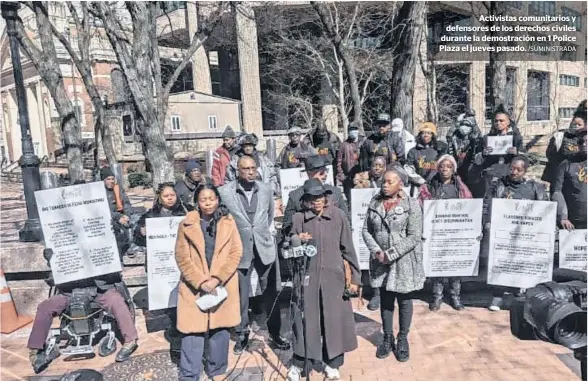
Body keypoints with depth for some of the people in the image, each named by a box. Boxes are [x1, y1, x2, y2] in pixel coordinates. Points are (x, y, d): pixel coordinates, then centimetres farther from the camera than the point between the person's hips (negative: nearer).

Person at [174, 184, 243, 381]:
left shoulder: (228, 222, 1)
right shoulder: (187, 225, -2)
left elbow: (236, 253, -4)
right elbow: (182, 258, -4)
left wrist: (217, 279, -13)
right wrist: (201, 281, -14)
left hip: (222, 286, 1)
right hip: (194, 287, -1)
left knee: (220, 329, 10)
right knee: (193, 330, 2)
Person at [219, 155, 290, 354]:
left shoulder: (266, 190, 2)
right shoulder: (225, 192, -9)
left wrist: (270, 234, 11)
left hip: (265, 248, 2)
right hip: (240, 250, -2)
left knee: (271, 294, 11)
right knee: (241, 295, 9)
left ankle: (275, 333, 27)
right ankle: (242, 334, 28)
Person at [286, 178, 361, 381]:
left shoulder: (338, 216, -3)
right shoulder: (298, 218, -2)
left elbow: (348, 248, 0)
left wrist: (354, 277, 1)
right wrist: (297, 241, -16)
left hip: (333, 277, 0)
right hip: (307, 277, 0)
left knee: (334, 320, 9)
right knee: (304, 320, 8)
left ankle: (332, 363, 28)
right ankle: (298, 363, 26)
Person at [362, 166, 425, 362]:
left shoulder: (411, 205, -12)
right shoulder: (374, 203, 1)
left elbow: (413, 237, -16)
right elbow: (366, 230, 3)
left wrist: (390, 254, -19)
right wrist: (377, 251, -12)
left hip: (404, 261, -3)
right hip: (380, 262, 3)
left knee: (404, 301, 11)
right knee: (385, 300, 15)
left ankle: (402, 339, 30)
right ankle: (387, 337, 32)